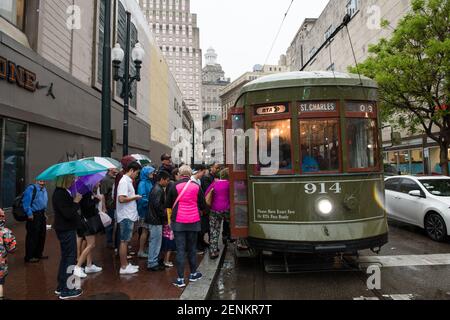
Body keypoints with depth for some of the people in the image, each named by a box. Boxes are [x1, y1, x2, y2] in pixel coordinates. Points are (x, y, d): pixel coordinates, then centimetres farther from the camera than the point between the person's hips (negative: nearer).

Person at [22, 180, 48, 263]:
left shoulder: (44, 190, 11)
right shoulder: (31, 189, -13)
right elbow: (26, 202, -19)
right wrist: (29, 214, -19)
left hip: (42, 215, 8)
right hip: (34, 215, -8)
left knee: (42, 235, 15)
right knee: (32, 236, -2)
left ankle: (38, 254, 30)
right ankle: (29, 257, 10)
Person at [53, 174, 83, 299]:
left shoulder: (62, 192, 10)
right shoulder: (60, 194, -21)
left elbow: (70, 209, 13)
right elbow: (68, 214, -25)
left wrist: (76, 201, -1)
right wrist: (76, 201, -16)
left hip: (66, 229, 10)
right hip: (66, 230, -10)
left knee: (66, 257, 19)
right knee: (70, 258, -1)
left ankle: (61, 287, 30)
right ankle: (66, 290, 8)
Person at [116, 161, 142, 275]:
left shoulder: (128, 181, 14)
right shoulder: (124, 181, -17)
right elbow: (121, 199, -26)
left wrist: (135, 197, 7)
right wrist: (135, 197, -15)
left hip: (129, 216, 10)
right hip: (126, 217, -10)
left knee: (126, 241, 15)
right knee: (124, 241, -1)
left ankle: (126, 264, 25)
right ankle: (123, 267, 8)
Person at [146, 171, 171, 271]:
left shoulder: (157, 188, 14)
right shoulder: (158, 190, -19)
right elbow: (158, 206, -24)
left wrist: (163, 215, 14)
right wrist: (164, 216, -13)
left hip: (154, 219, 10)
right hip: (156, 221, -10)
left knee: (154, 241, 17)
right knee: (155, 241, -2)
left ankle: (153, 261, 28)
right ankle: (152, 263, 7)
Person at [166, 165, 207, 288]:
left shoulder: (175, 186, -7)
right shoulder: (196, 186, -3)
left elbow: (168, 204, 4)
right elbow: (203, 205, 2)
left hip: (179, 221, -1)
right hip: (194, 221, 2)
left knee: (180, 249, 3)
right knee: (192, 248, 15)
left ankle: (180, 279, 6)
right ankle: (193, 274, 28)